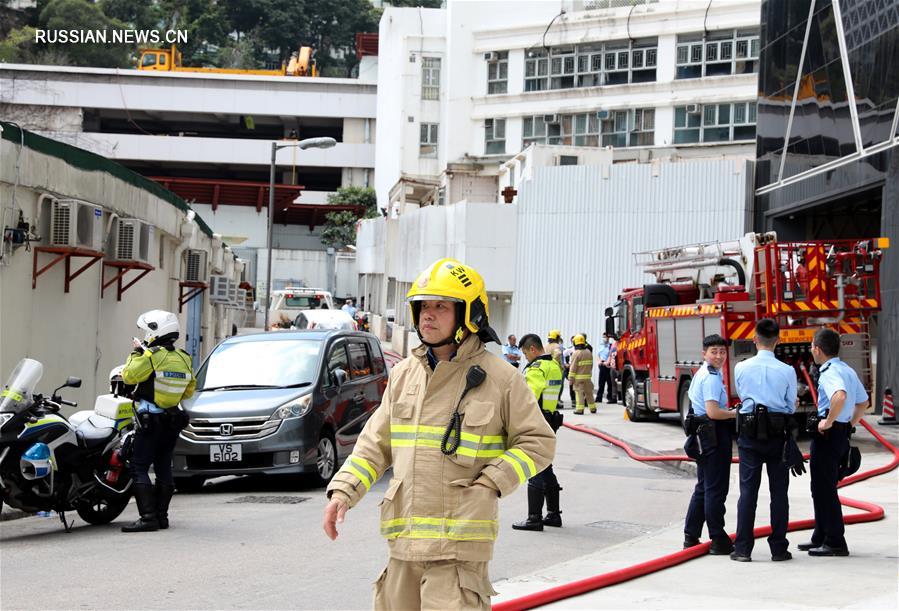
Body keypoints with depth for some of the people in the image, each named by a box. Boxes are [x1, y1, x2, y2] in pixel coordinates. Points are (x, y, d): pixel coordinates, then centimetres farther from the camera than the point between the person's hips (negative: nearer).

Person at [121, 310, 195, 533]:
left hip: (150, 421, -7)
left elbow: (128, 375, -9)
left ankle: (148, 517, -16)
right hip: (173, 420, 7)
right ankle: (162, 515, 15)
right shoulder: (183, 359, 8)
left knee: (139, 468, -7)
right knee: (164, 468, 14)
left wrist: (136, 352, 3)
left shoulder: (152, 356, -15)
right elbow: (189, 390, 16)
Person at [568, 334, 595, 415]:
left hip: (578, 377, -6)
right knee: (589, 392, 14)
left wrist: (571, 378, -10)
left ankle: (579, 409, -8)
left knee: (579, 392, -4)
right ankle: (592, 408, 21)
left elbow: (573, 367, -13)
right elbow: (591, 365, 14)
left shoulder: (576, 353, -14)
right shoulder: (589, 352, 6)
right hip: (587, 376, 6)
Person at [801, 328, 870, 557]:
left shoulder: (829, 372, -16)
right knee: (823, 488, 18)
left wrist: (828, 422, -26)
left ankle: (835, 542, -1)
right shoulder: (847, 370, 14)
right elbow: (863, 402, 24)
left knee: (824, 489, -3)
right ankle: (821, 537, 26)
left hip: (827, 434, -10)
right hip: (842, 433, 10)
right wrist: (849, 425, 22)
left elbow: (840, 396, -36)